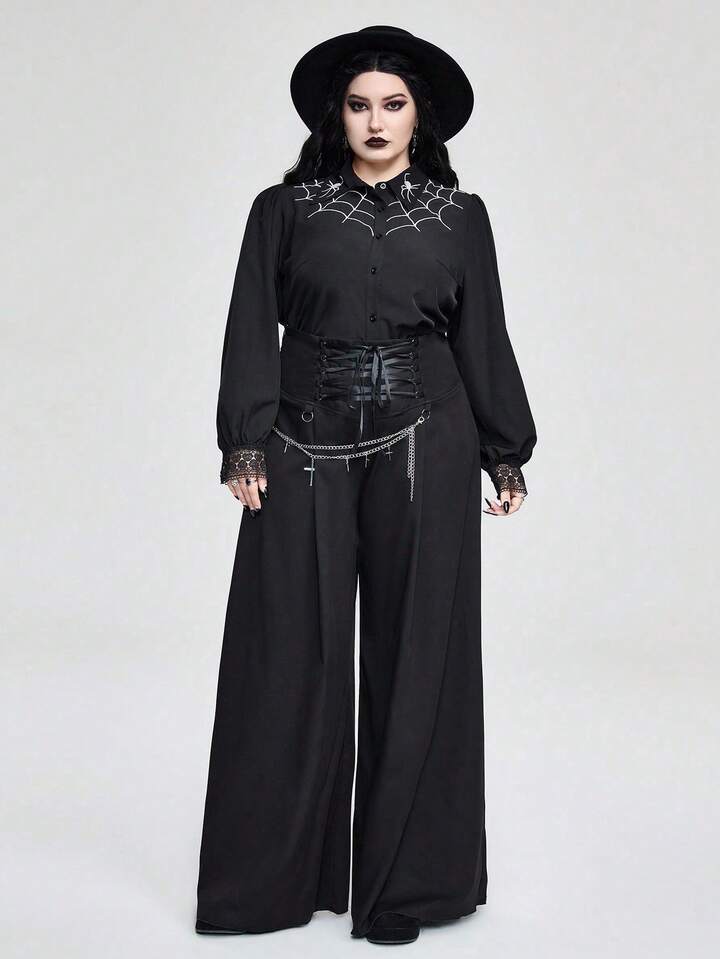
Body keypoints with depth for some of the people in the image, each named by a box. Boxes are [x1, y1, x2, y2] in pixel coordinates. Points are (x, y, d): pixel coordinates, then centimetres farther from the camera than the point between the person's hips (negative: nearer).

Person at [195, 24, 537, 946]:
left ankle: (401, 880, 14)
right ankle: (280, 870, 14)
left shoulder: (460, 216, 9)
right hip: (308, 449, 0)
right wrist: (244, 446, -7)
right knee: (294, 653, 2)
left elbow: (482, 340, 10)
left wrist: (504, 454, 6)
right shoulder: (285, 209, 7)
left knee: (413, 651, 3)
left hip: (423, 448, 1)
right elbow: (252, 332, 2)